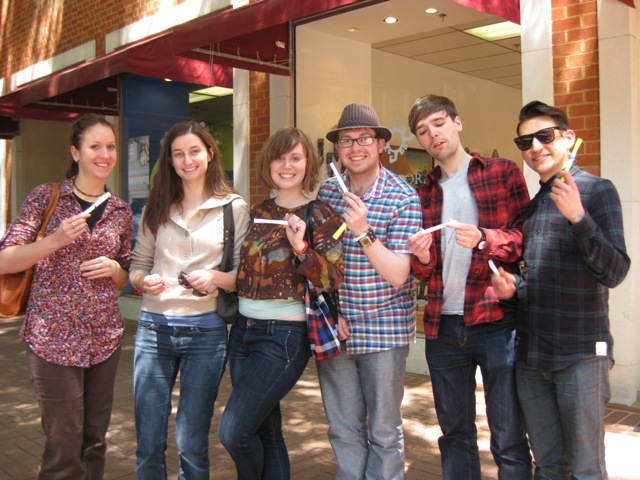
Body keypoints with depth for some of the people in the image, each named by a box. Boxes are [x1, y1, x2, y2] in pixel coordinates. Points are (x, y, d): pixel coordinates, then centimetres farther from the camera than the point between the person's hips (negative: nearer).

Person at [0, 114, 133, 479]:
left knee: (95, 439, 13)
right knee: (65, 446, 1)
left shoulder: (122, 211, 8)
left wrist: (114, 268, -6)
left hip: (106, 338, 4)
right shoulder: (47, 197, -3)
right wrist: (55, 240, -21)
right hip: (53, 338, -4)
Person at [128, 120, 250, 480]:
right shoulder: (158, 208, 10)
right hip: (154, 328, 3)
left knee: (191, 446, 5)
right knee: (149, 444, 9)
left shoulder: (234, 208, 1)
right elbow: (137, 265, 12)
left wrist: (215, 278, -20)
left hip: (205, 331, -3)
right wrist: (145, 281, -10)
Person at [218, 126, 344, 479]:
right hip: (244, 330, 6)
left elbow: (333, 279, -13)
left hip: (284, 335, -6)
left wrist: (300, 247, -25)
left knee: (233, 431, -7)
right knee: (266, 431, 14)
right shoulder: (258, 212, 10)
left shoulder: (320, 216, -7)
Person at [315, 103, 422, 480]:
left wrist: (363, 231, -26)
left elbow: (397, 275, -15)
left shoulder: (404, 198, -9)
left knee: (384, 431, 10)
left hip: (384, 329, -3)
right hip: (334, 327, 4)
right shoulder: (325, 193, 3)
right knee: (343, 430, 14)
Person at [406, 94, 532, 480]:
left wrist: (483, 239, -19)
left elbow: (527, 238, -3)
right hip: (442, 326, 5)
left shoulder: (503, 173, 2)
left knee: (509, 439, 2)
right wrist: (421, 258, -6)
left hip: (496, 322, -4)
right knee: (455, 434, 16)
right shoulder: (424, 194, 14)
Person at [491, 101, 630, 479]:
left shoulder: (597, 191, -7)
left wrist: (578, 217, -28)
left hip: (580, 356, -6)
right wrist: (513, 286, 1)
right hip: (531, 356, 6)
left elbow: (614, 273, -16)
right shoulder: (532, 203, 14)